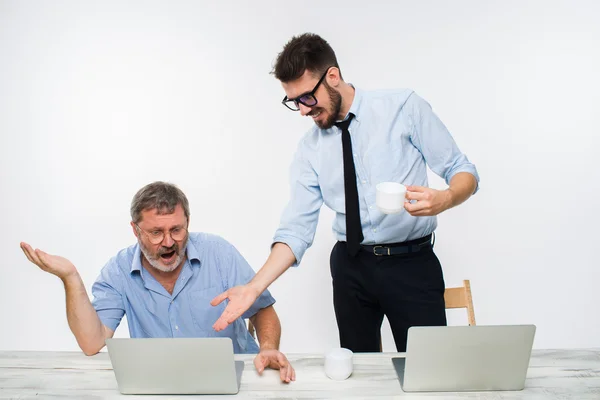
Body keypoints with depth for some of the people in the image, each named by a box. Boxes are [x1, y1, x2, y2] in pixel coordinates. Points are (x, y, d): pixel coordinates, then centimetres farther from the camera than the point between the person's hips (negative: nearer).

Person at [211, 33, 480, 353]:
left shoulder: (404, 107, -5)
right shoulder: (310, 148, 3)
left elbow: (463, 172, -2)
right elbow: (297, 229, 0)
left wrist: (443, 199, -25)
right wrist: (255, 287, -13)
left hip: (412, 264, -2)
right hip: (351, 267, 3)